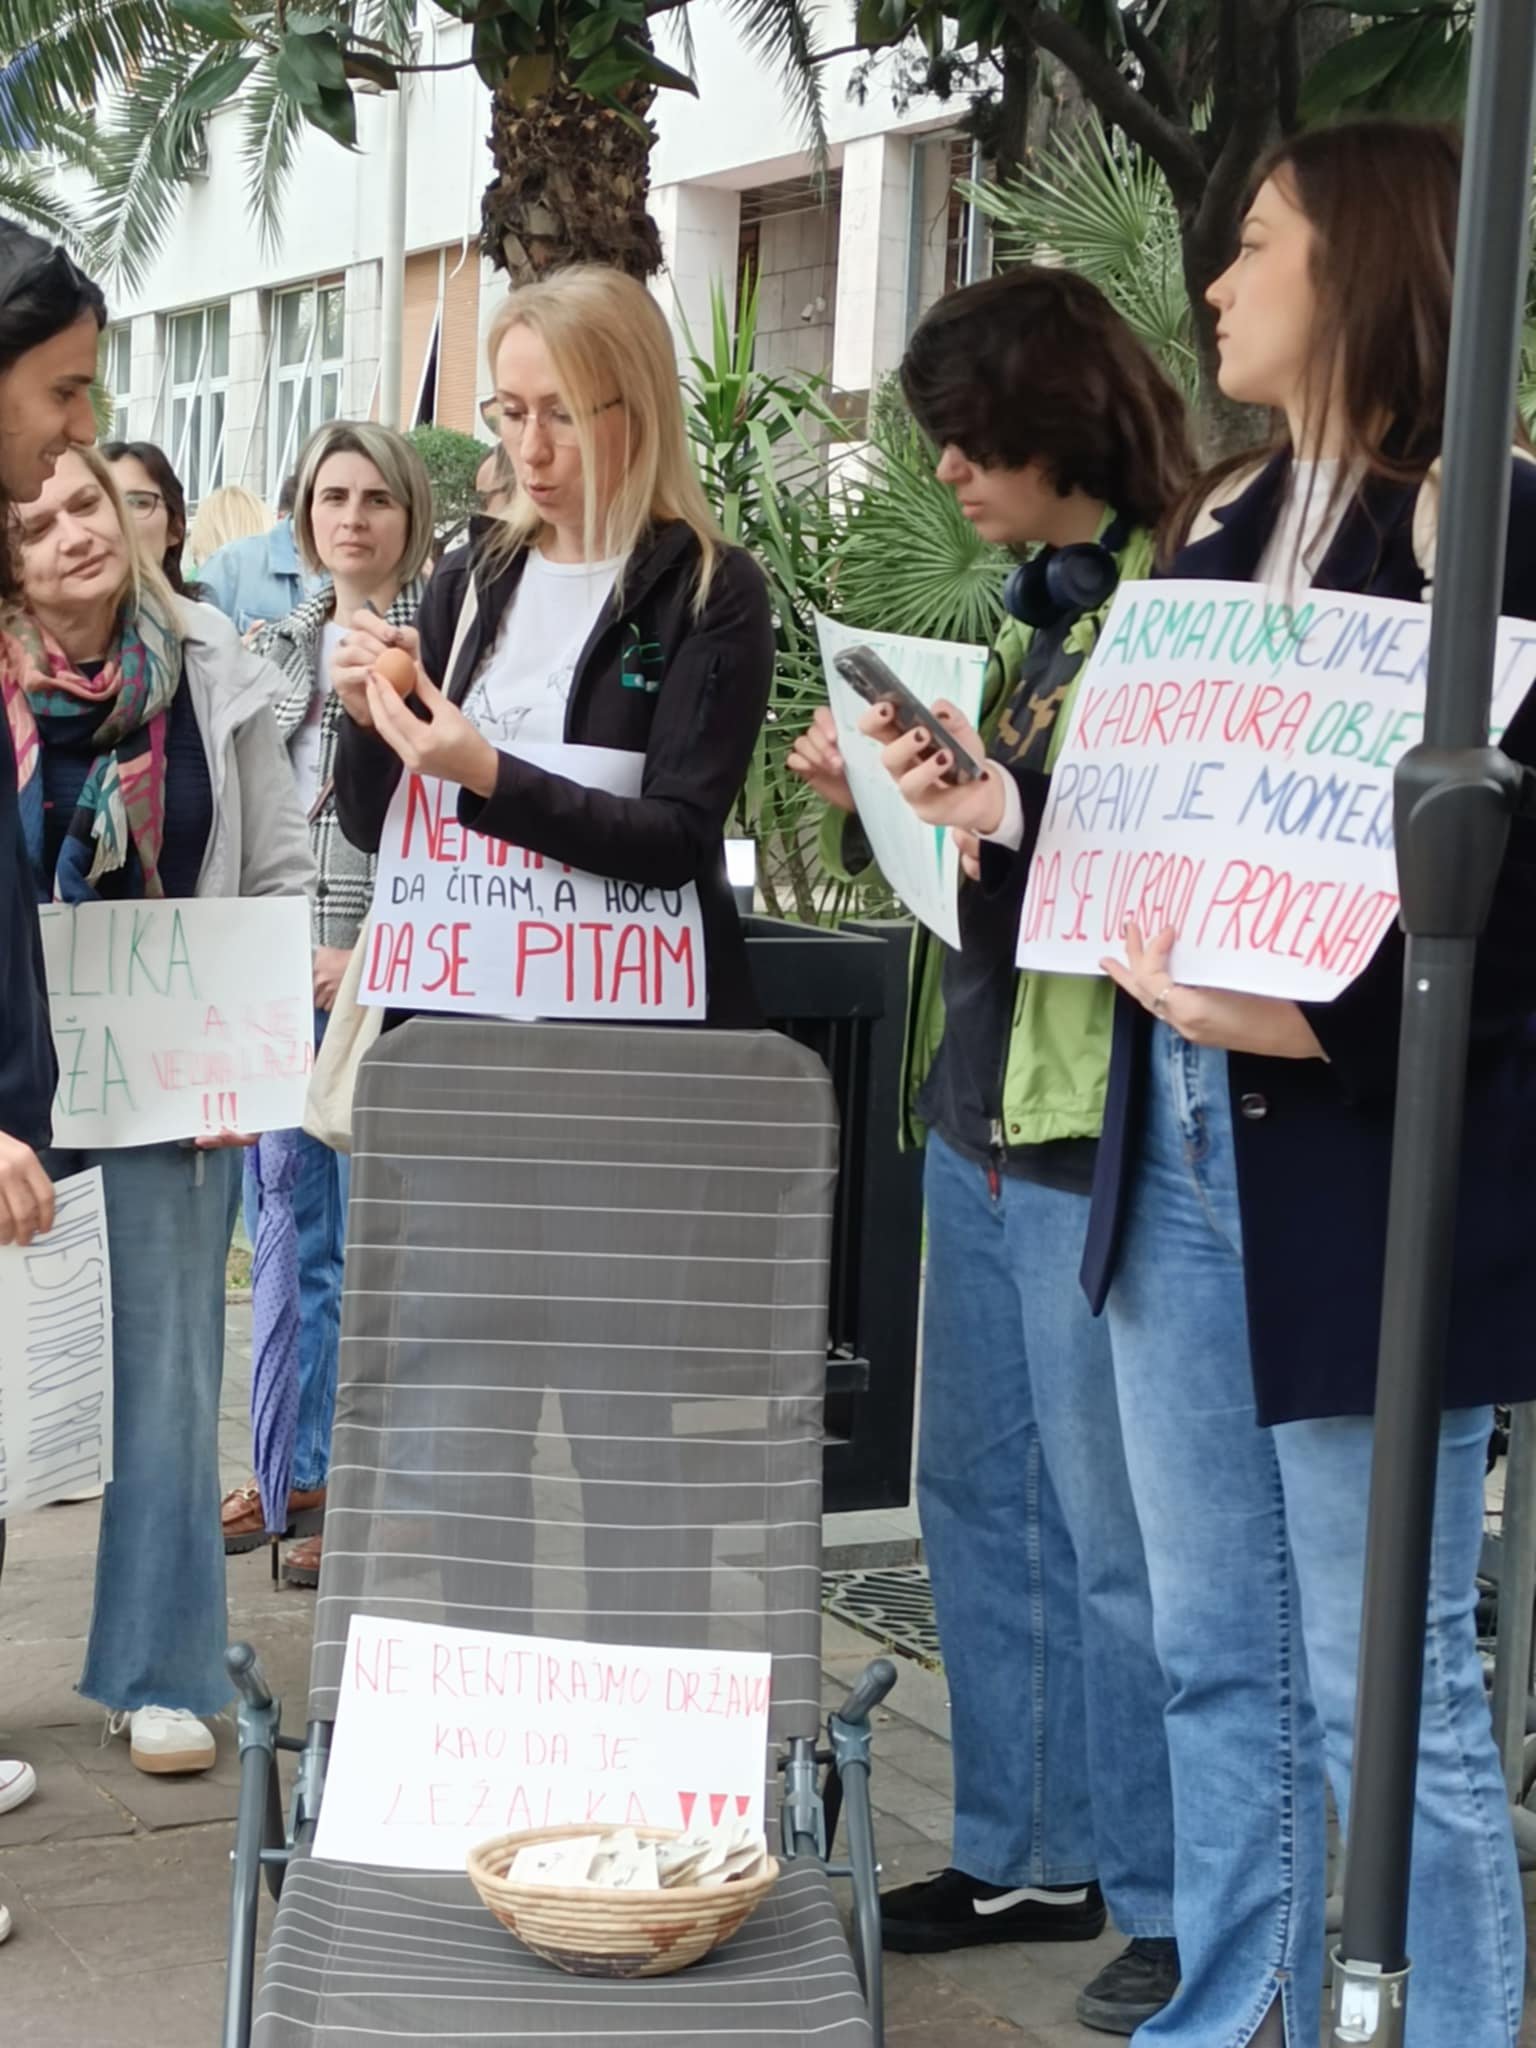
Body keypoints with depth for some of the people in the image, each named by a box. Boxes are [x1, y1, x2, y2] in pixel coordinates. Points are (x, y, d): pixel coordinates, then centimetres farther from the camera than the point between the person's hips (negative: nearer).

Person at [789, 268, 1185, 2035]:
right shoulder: (1030, 609, 16)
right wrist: (872, 799, 4)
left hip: (1102, 1123, -9)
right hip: (979, 1109, 9)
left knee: (1117, 1527, -1)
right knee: (979, 1498, 15)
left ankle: (1172, 1901, 13)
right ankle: (1025, 1854, 28)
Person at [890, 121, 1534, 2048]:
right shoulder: (1224, 521, 13)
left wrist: (1319, 1021, -25)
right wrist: (1007, 810, 5)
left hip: (1372, 1162, -8)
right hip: (1179, 1149, 8)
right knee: (1218, 1662, 16)